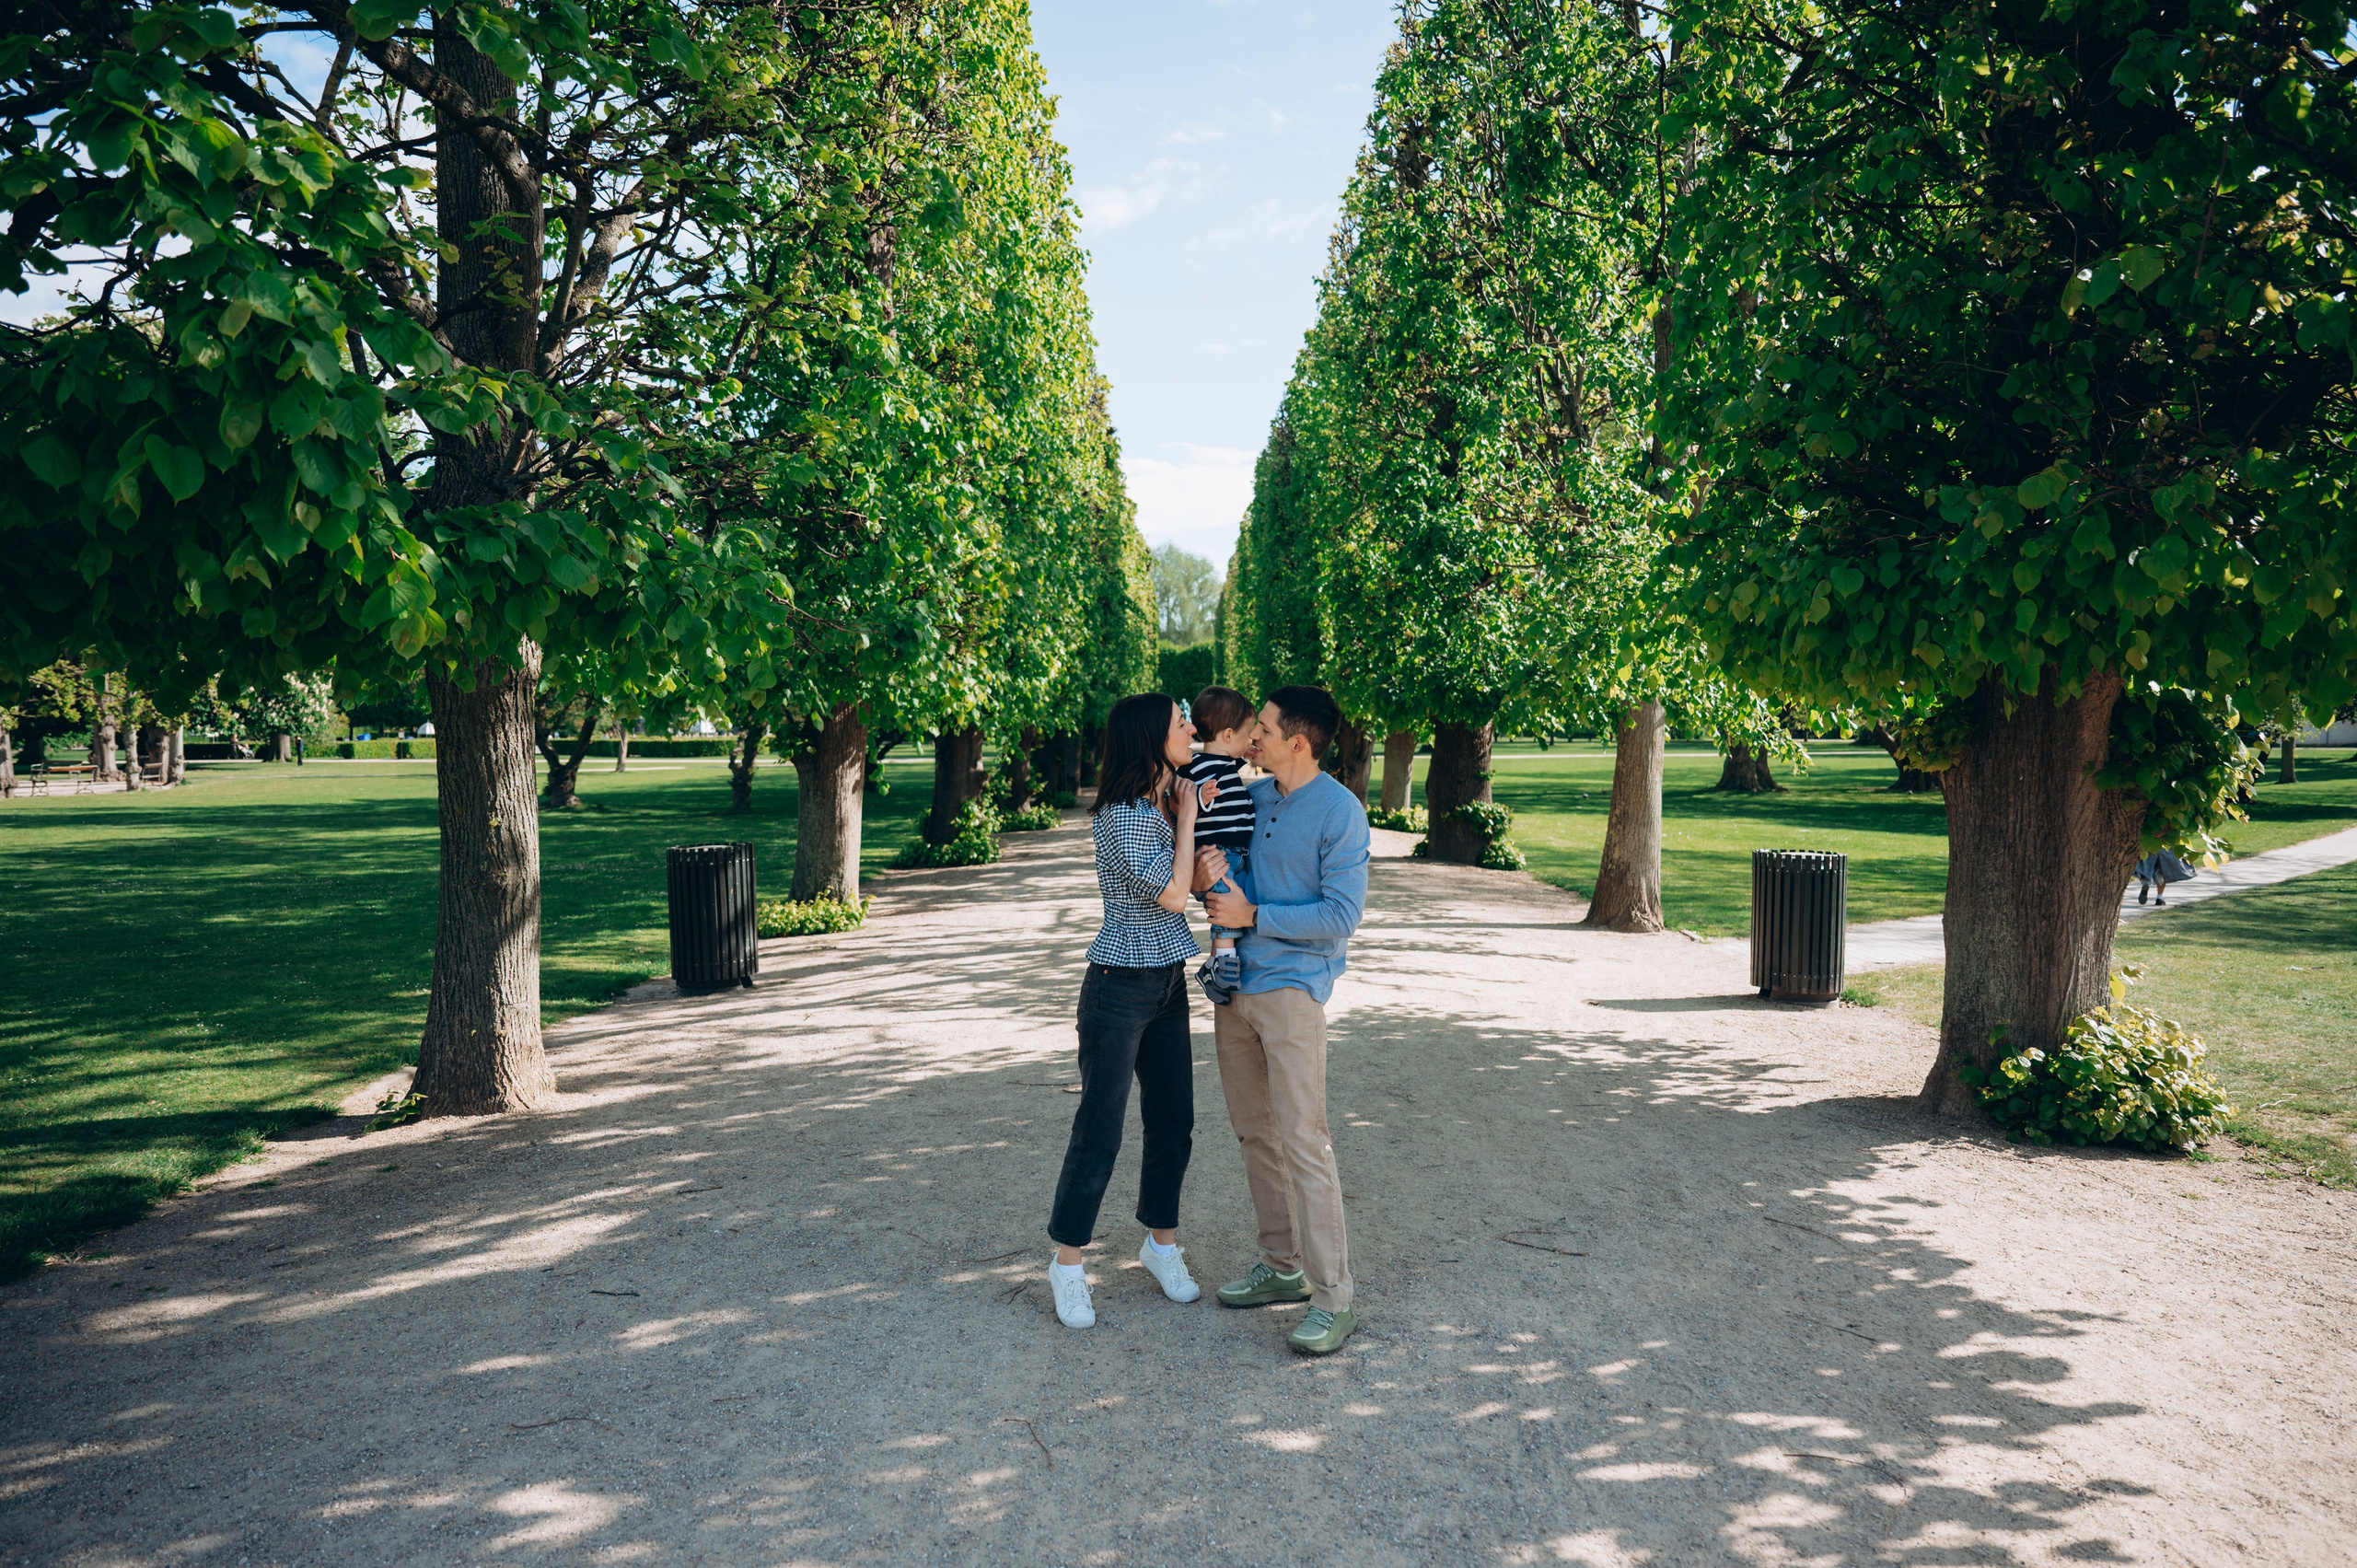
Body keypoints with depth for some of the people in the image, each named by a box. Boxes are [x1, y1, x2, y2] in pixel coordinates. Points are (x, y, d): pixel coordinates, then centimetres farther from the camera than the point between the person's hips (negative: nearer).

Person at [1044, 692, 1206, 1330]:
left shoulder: (1165, 805, 8)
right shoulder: (1124, 815, -19)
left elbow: (1192, 883, 19)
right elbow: (1173, 895, -18)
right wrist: (1186, 819, -9)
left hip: (1168, 987, 8)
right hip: (1120, 989, -8)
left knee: (1174, 1121, 13)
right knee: (1100, 1128, 0)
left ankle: (1161, 1242, 30)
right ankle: (1067, 1262, 15)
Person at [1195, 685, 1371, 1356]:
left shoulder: (1339, 811, -12)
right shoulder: (1251, 797, 8)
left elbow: (1342, 916, -16)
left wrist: (1250, 915, -15)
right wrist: (1204, 879, -7)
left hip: (1292, 987, -7)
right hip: (1235, 983, 7)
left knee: (1301, 1139, -9)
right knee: (1255, 1132, 13)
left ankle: (1334, 1297, -2)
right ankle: (1282, 1265, 26)